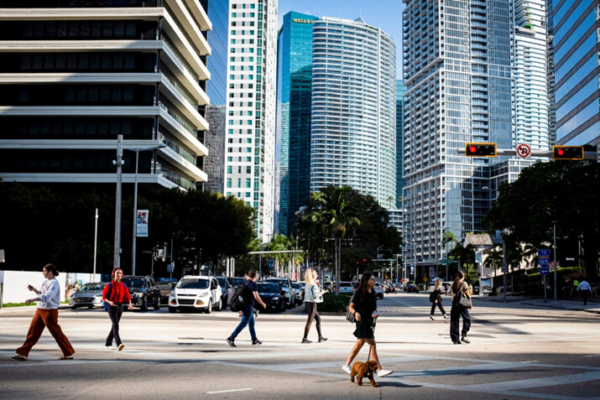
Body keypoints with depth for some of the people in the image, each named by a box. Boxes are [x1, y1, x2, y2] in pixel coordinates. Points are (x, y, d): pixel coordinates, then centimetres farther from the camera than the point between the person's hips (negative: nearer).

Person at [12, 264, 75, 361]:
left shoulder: (54, 283, -16)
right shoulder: (46, 282, 13)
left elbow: (47, 297, -28)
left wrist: (32, 299, -33)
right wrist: (34, 290, 8)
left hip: (50, 311, -9)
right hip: (40, 310, 9)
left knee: (57, 333, -1)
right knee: (32, 332, 7)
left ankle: (68, 354, 10)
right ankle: (23, 354, 10)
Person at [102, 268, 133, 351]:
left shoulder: (124, 286, 7)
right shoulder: (109, 285, -5)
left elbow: (127, 296, 5)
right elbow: (104, 297, -4)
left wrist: (130, 304, -14)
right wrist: (109, 302, -23)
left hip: (120, 307, 5)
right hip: (112, 307, -5)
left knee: (114, 325, 13)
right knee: (115, 325, -18)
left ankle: (108, 343, 29)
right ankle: (119, 344, -29)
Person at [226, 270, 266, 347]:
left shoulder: (245, 283, 12)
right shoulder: (253, 284, -15)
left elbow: (241, 295, 18)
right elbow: (256, 297, -20)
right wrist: (263, 304, -6)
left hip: (244, 305, 10)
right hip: (248, 307, -10)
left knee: (251, 323, 18)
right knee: (243, 323, -10)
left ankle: (254, 340, 26)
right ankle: (231, 338, -16)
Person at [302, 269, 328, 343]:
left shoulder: (307, 284, 10)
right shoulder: (314, 285, -16)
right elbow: (315, 296, -19)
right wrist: (322, 292, -3)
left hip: (307, 303, 9)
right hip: (312, 303, -9)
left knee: (318, 319, 17)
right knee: (309, 321, -3)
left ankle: (320, 337, 22)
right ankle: (305, 338, 0)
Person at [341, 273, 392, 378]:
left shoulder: (373, 293, 12)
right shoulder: (359, 292, -9)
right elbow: (351, 306, -9)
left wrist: (375, 313, -5)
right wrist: (356, 313, -28)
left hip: (370, 320, 8)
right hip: (362, 320, -8)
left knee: (360, 343, 15)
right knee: (372, 344, -11)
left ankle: (346, 365, 25)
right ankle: (380, 370, -10)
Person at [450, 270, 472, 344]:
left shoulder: (453, 284, 10)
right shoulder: (464, 283, -5)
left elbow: (452, 294, 11)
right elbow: (468, 295, -8)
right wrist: (470, 304, 1)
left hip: (454, 303, 5)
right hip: (462, 304, -4)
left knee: (454, 321, 6)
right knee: (467, 319, 12)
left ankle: (455, 339, 6)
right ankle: (464, 336, 0)